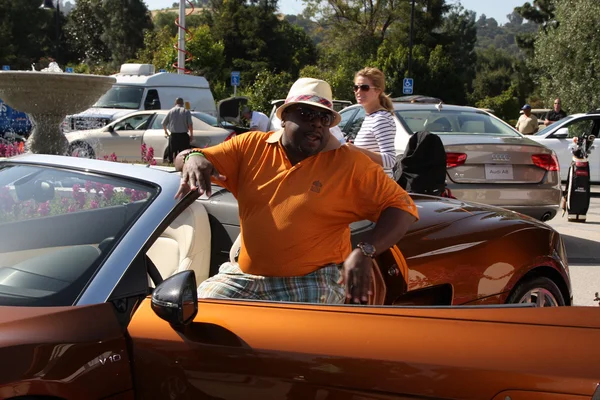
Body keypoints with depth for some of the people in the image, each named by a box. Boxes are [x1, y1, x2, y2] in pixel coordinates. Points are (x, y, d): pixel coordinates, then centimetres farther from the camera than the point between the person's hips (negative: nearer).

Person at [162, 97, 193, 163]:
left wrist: (166, 132, 28)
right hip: (183, 135, -2)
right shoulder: (186, 111, -1)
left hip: (173, 135, 2)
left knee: (172, 153, 8)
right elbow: (190, 124, -8)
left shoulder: (171, 111, 5)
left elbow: (164, 123, 11)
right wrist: (191, 135, 2)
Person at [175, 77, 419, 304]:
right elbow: (185, 159, 11)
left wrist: (365, 252, -21)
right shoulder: (251, 146, 6)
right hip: (247, 276, 3)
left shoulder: (349, 163, -1)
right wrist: (195, 158, -17)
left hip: (313, 285, -3)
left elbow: (402, 207, -4)